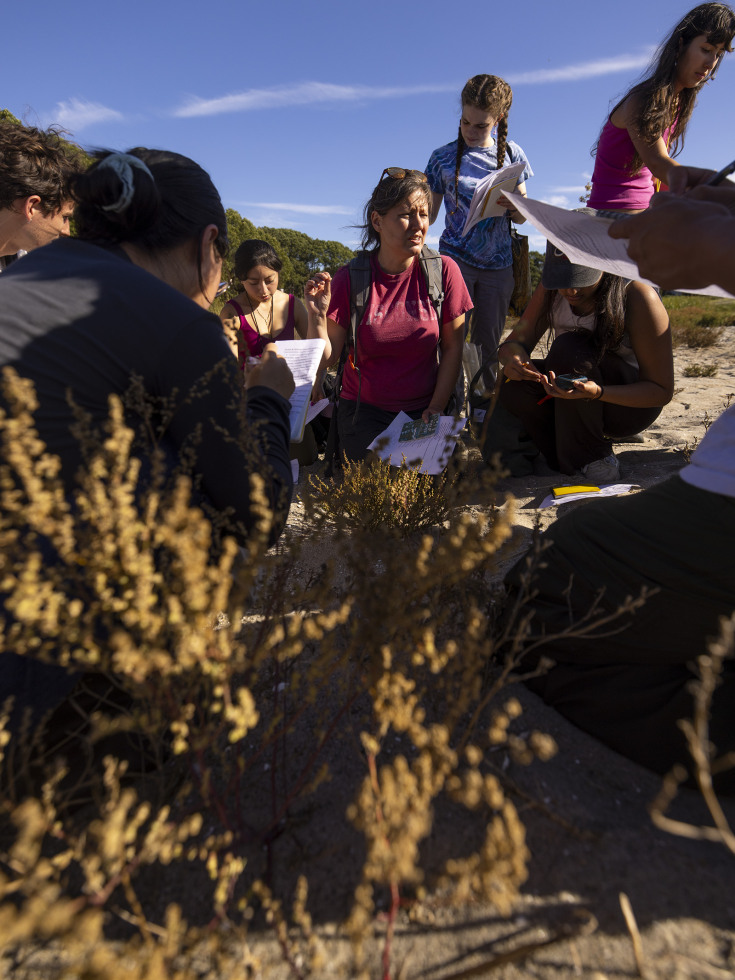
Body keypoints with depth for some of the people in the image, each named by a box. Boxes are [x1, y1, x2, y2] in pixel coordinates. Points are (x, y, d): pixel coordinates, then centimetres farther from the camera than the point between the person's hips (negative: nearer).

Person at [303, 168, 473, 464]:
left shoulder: (444, 270, -2)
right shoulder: (350, 278, -4)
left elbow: (453, 347, 1)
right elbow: (327, 358, -4)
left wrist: (436, 409, -6)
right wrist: (316, 316, -22)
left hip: (422, 410, 2)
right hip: (364, 411, -1)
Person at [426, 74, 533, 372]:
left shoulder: (511, 154, 7)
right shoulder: (443, 157, 4)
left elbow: (521, 216, 10)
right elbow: (429, 213, 5)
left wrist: (515, 205, -13)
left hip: (498, 264, 2)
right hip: (456, 259, -2)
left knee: (489, 343, 5)